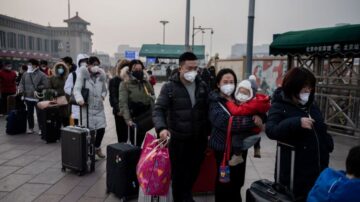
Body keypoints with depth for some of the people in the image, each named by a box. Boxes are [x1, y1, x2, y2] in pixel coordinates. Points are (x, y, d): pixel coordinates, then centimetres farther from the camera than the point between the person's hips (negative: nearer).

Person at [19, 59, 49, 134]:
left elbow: (45, 86, -14)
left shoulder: (42, 75, -8)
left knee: (39, 114, 0)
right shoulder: (25, 74, 10)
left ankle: (41, 129, 10)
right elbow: (21, 83, 14)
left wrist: (37, 91, -17)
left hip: (37, 98, -6)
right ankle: (30, 128, 27)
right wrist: (21, 91, -2)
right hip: (28, 98, 6)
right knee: (29, 114, 14)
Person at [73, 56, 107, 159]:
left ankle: (97, 147, 30)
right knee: (88, 130, -3)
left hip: (99, 106, 4)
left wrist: (102, 96, 2)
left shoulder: (101, 75, 8)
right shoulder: (83, 74, -5)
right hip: (87, 106, -4)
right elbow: (77, 89, -16)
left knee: (101, 128, 5)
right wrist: (79, 99, -33)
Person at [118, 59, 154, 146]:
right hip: (135, 118, -3)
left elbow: (152, 99, 13)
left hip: (147, 116, 3)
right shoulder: (125, 84, -4)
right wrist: (128, 119, -19)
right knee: (136, 142, 7)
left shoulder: (146, 82, 9)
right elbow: (123, 103, -12)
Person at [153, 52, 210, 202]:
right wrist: (161, 128, -27)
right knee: (178, 173, 9)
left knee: (194, 171, 19)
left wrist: (209, 131, 9)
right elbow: (158, 109, -10)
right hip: (178, 139, -4)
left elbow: (208, 110, 10)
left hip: (199, 139, 4)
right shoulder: (169, 87, -7)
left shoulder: (202, 86, 4)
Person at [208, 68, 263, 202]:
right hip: (224, 147, -6)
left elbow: (258, 112, 6)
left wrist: (259, 117, -17)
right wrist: (253, 121, -30)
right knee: (224, 181, 8)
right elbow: (226, 122, -28)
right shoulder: (215, 103, -11)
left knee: (238, 181, 20)